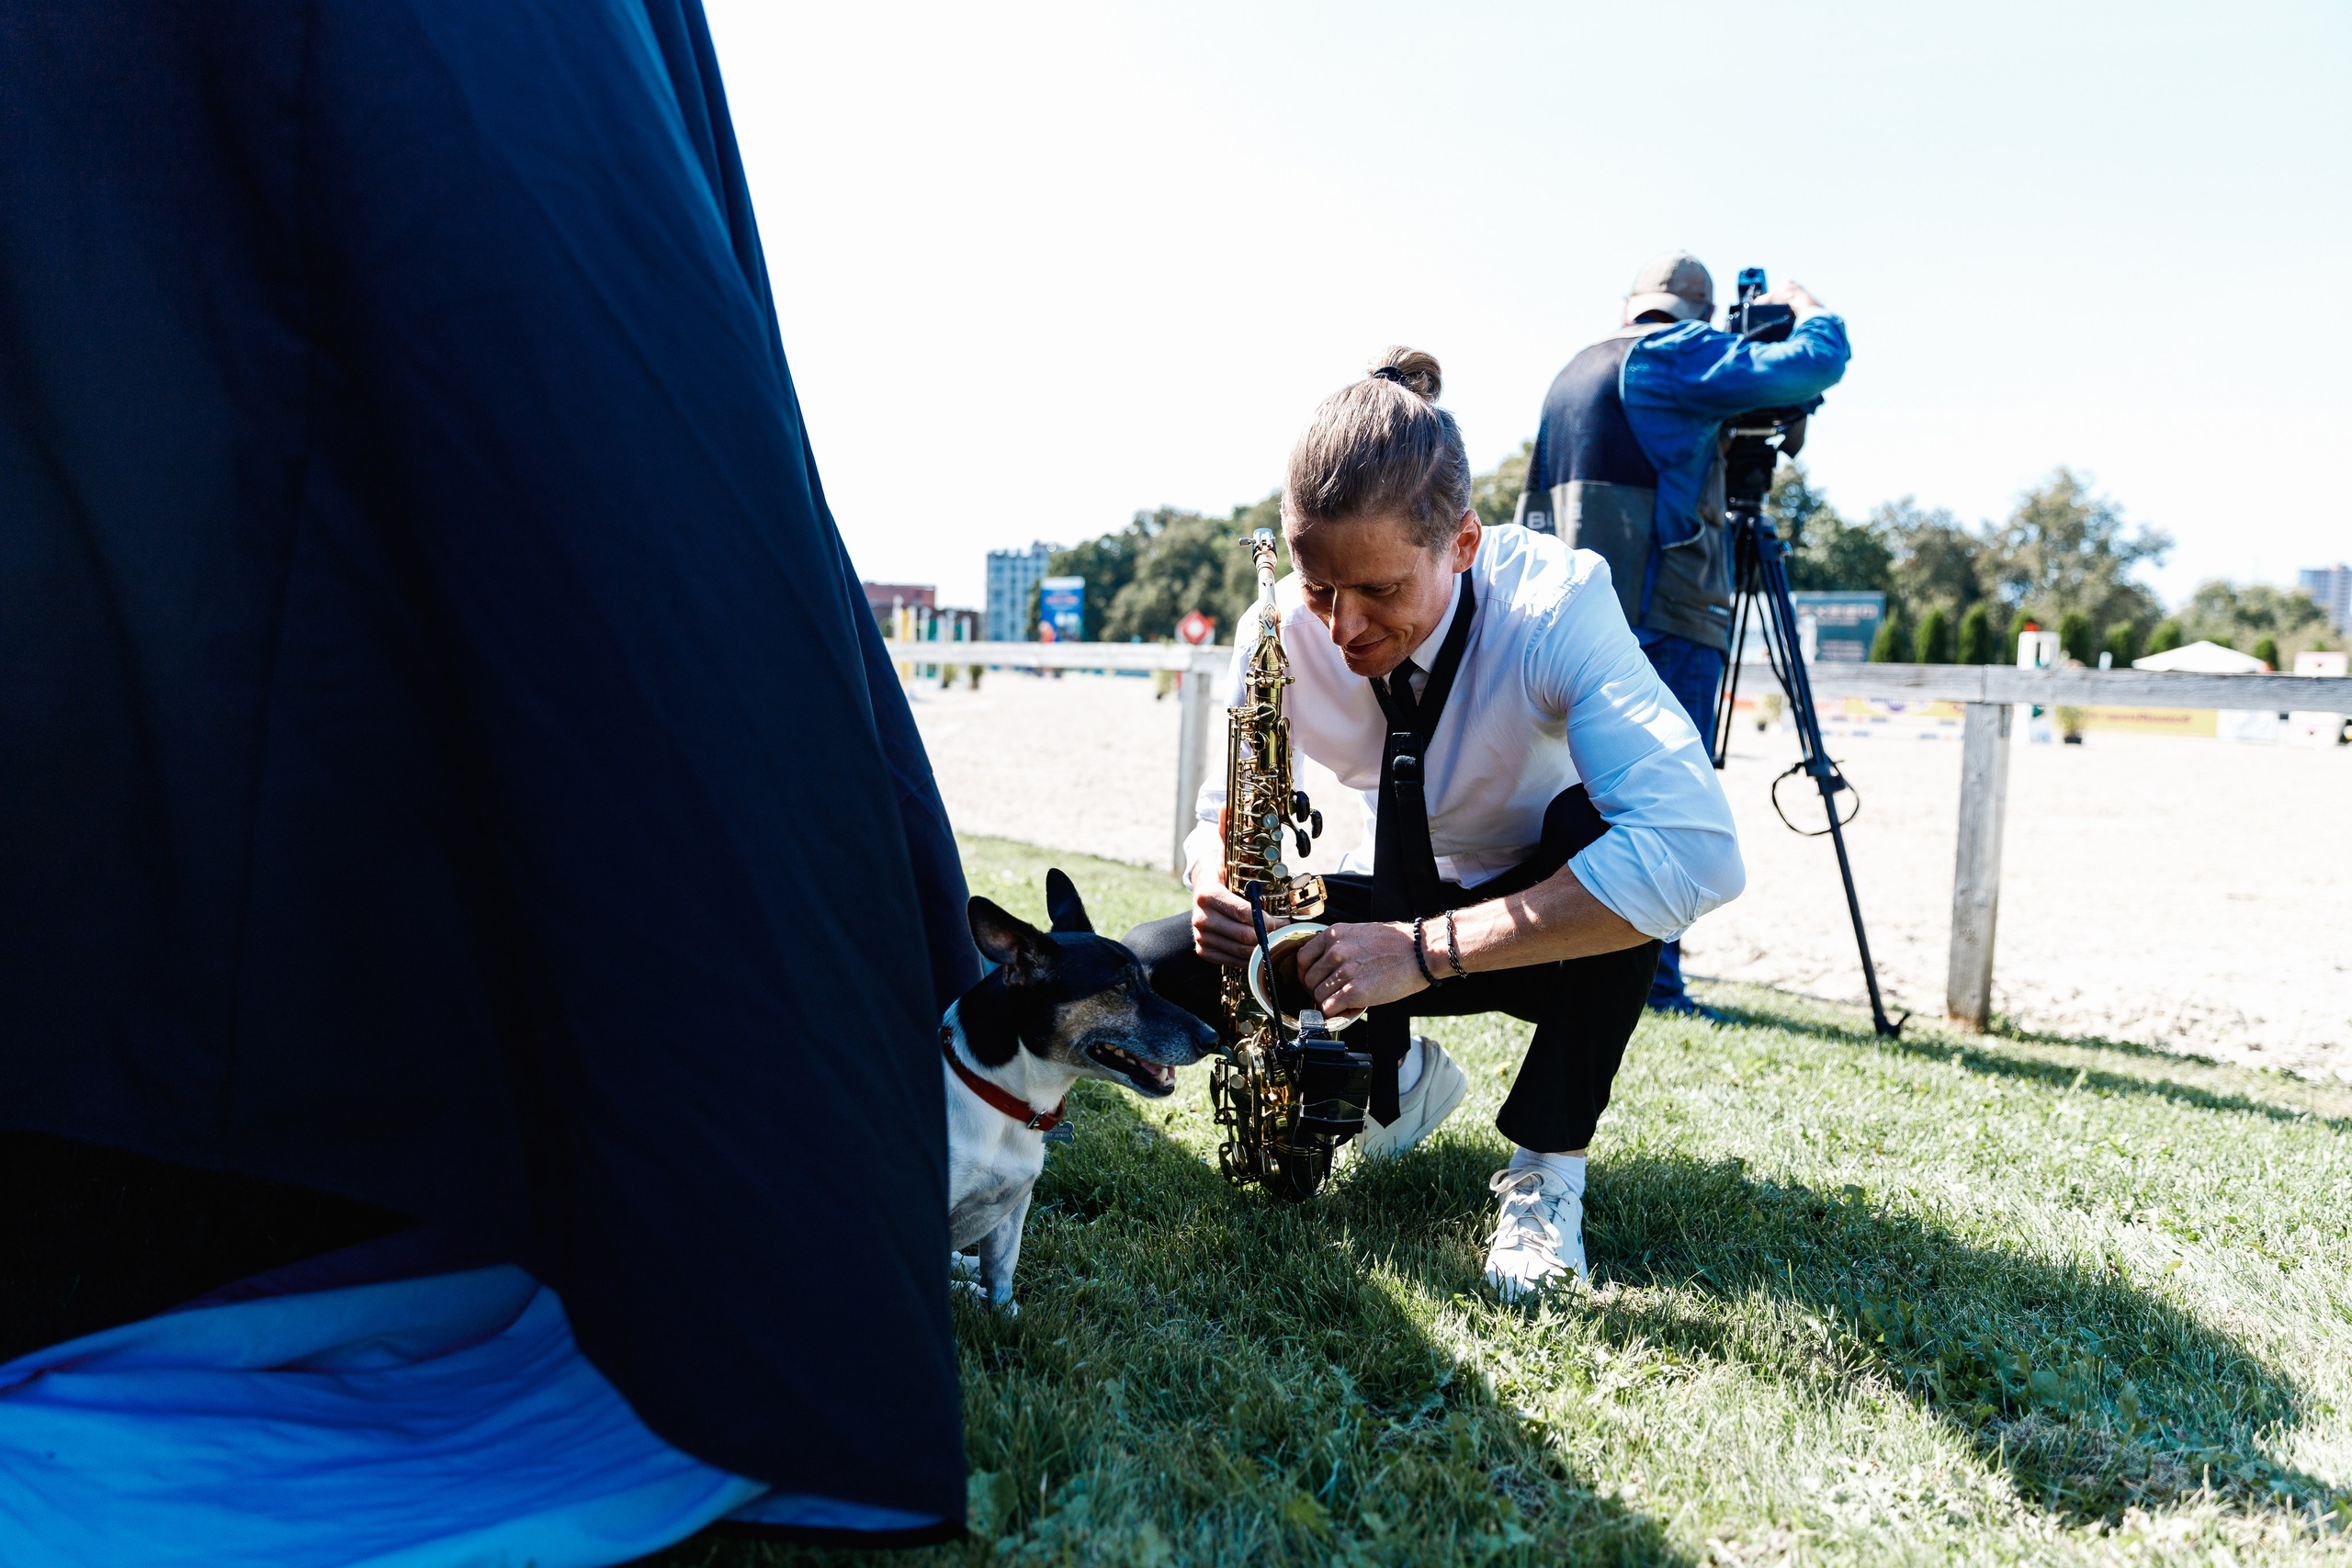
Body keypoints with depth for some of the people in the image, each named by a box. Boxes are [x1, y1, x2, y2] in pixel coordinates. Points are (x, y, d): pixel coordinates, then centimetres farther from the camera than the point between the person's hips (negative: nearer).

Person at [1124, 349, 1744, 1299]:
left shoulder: (1557, 604, -31)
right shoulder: (1280, 631, -18)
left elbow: (1699, 850, -44)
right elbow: (1228, 808, -3)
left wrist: (1426, 950, -46)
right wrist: (1218, 878, -29)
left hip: (1541, 927, -3)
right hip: (1396, 908, 4)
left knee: (1598, 826, -38)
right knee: (1147, 974, -15)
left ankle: (1548, 1167, -18)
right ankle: (1394, 1074, 9)